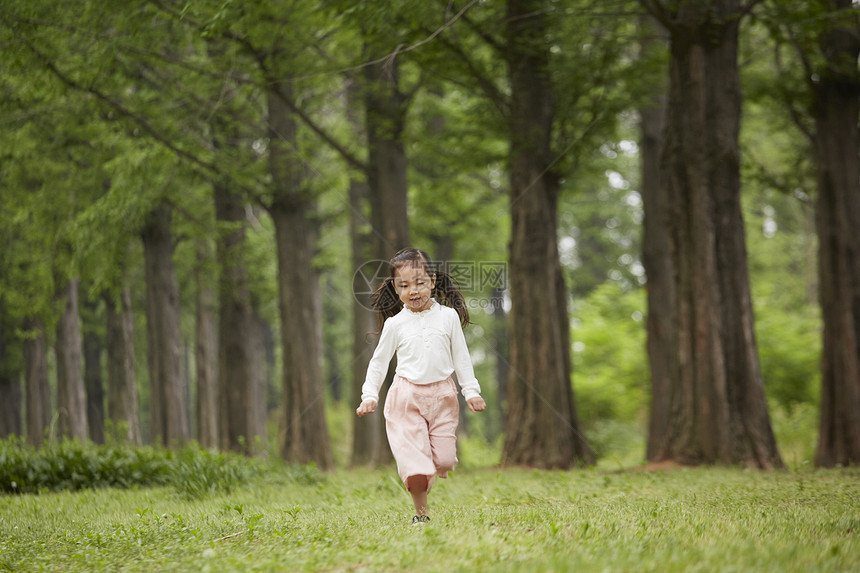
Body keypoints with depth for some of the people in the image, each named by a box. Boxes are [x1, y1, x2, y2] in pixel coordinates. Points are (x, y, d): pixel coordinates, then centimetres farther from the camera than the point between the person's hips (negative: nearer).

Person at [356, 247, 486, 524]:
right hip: (406, 395, -1)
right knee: (413, 457, -9)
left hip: (442, 394, 1)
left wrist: (471, 390, 6)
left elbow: (461, 357, 9)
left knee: (444, 460, -2)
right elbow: (379, 361, 8)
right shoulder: (395, 324, 0)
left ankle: (433, 469, 32)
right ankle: (421, 512, 4)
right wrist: (369, 395, 2)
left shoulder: (448, 316, 2)